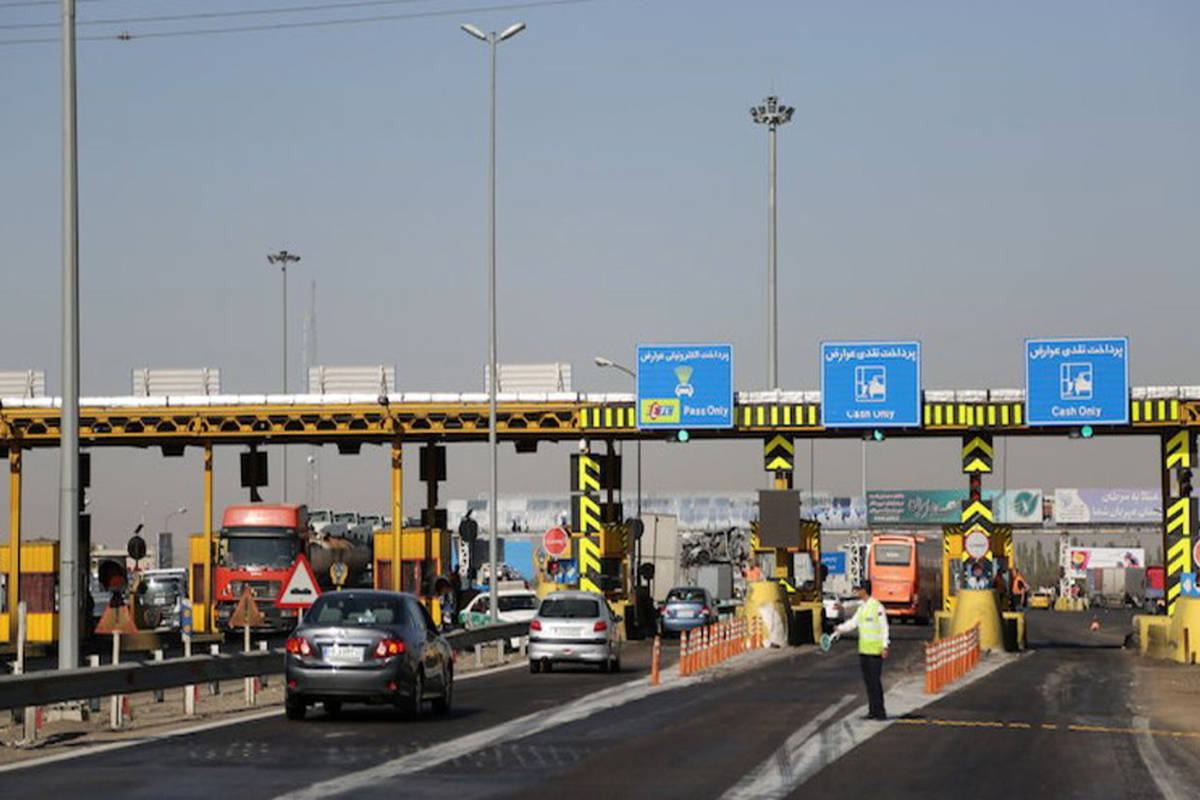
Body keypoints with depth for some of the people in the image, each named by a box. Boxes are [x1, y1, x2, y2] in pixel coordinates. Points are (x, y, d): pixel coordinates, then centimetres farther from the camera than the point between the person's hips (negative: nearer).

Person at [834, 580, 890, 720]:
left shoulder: (877, 607, -12)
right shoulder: (862, 607, 13)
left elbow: (884, 628, -13)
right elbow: (853, 622, 17)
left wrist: (885, 647, -17)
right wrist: (841, 628, 2)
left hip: (875, 651, -8)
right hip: (863, 650, 8)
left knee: (875, 681, -7)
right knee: (868, 681, 9)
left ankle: (879, 711, -3)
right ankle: (872, 710, 15)